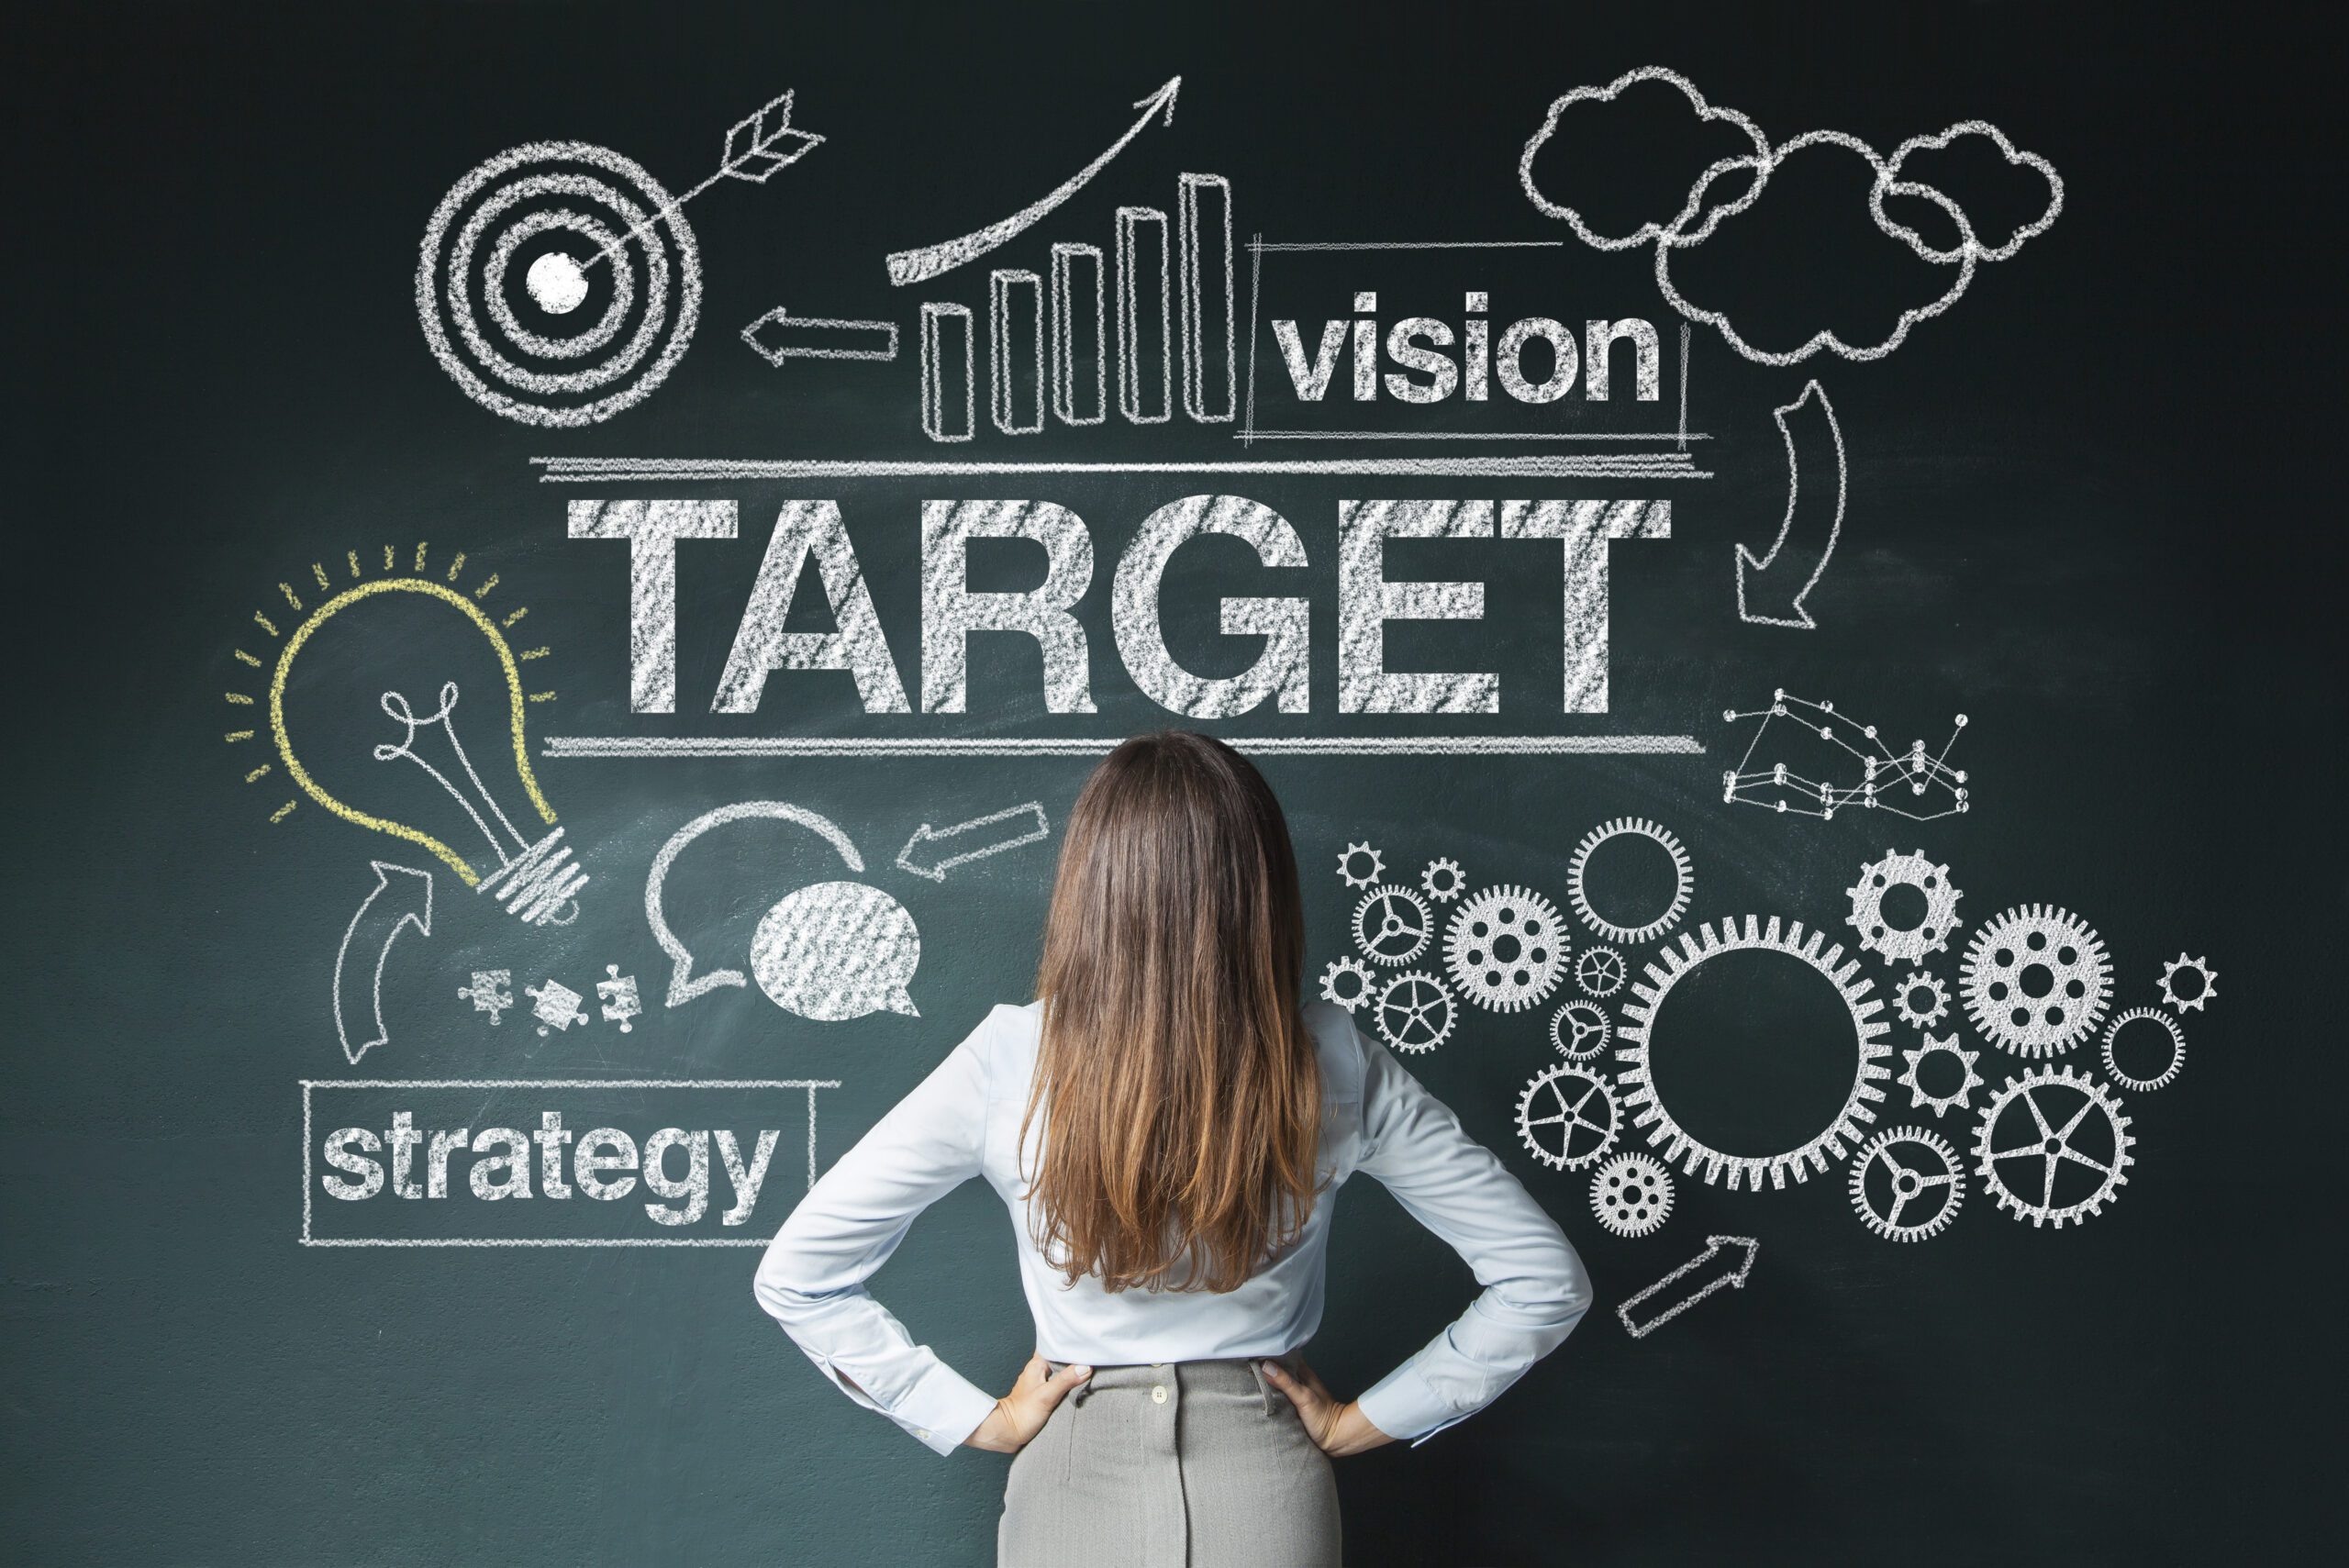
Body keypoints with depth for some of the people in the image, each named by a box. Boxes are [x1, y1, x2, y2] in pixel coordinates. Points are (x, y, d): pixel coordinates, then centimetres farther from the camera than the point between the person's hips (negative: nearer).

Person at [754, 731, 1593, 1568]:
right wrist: (1362, 1422, 0)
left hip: (1075, 1483, 0)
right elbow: (1546, 1281, -6)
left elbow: (794, 1274, -9)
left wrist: (979, 1421, -2)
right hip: (1270, 1497, 0)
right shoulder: (1337, 1071, -12)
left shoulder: (1007, 1063, -14)